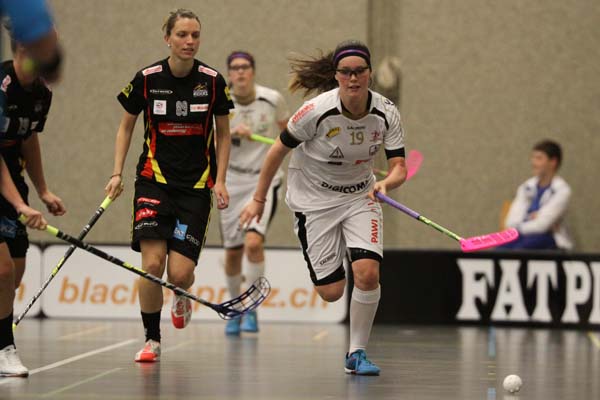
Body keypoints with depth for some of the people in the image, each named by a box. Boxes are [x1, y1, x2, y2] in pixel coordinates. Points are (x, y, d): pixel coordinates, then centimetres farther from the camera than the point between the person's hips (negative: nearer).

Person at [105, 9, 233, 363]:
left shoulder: (213, 81, -4)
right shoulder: (147, 79, -5)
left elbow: (223, 135, 8)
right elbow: (126, 127, 9)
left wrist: (220, 181, -1)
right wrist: (117, 173, 1)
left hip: (196, 185, 0)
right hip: (154, 180, 0)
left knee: (180, 273, -9)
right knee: (152, 264, -14)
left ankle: (182, 297, 29)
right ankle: (152, 339, 4)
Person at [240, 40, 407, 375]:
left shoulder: (386, 113, -15)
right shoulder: (317, 111, -22)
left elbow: (400, 169, -13)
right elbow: (278, 151, -9)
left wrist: (386, 183, -37)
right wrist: (259, 199, -2)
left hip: (360, 194, 2)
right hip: (314, 199, -2)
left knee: (368, 273, -20)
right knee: (331, 292, -6)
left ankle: (357, 353, -1)